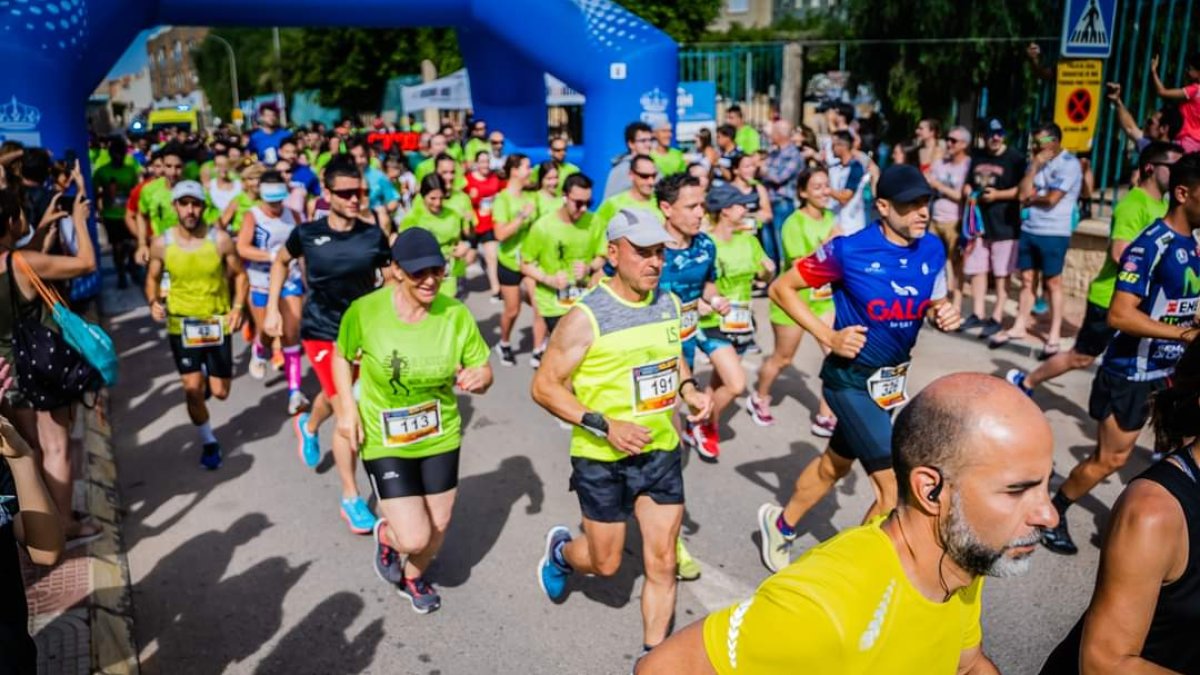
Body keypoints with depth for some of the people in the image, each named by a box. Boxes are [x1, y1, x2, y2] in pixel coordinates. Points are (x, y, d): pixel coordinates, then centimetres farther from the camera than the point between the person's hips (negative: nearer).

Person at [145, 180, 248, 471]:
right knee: (193, 389, -3)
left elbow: (240, 275, -1)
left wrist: (237, 308, -15)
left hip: (218, 323, 0)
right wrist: (153, 302, -13)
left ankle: (209, 377, 45)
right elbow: (152, 278, 7)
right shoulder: (161, 244, -8)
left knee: (220, 392, 7)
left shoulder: (220, 239, -12)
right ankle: (208, 442, 20)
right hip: (181, 325, 0)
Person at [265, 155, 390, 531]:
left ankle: (308, 426, 64)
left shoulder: (374, 236, -12)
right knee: (347, 412, -11)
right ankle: (351, 499, 3)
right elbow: (281, 261, 7)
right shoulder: (308, 234, -13)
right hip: (321, 331, -3)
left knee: (333, 395, 27)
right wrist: (272, 308, 3)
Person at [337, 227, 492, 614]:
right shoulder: (365, 311, -19)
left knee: (438, 527, 17)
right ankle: (386, 534, 32)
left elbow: (483, 370, -5)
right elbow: (342, 357, 2)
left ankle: (413, 576, 53)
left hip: (440, 436, 3)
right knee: (414, 537, -8)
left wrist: (477, 378, -29)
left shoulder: (456, 314, -16)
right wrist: (349, 408, -9)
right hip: (383, 440, -2)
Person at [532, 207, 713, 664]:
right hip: (603, 458, -4)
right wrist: (604, 426, -25)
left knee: (662, 562, 7)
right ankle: (560, 550, 46)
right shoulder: (586, 318, -19)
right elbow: (544, 386, -15)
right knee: (605, 564, 12)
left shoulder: (669, 305, 0)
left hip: (661, 451, 5)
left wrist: (689, 390, -1)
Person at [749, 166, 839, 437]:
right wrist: (826, 243, -30)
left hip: (825, 298, 5)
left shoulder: (830, 217, 0)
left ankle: (825, 417, 7)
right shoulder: (795, 223, -19)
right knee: (783, 358, 12)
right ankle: (758, 399, 38)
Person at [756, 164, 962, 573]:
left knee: (835, 464, 24)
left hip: (892, 378, 7)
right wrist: (828, 337, -19)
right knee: (897, 489, -9)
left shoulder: (932, 250, -6)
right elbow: (781, 288, -13)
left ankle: (781, 524, 49)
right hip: (851, 380, -7)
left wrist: (943, 314, -13)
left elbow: (931, 304, 11)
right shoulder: (850, 250, -22)